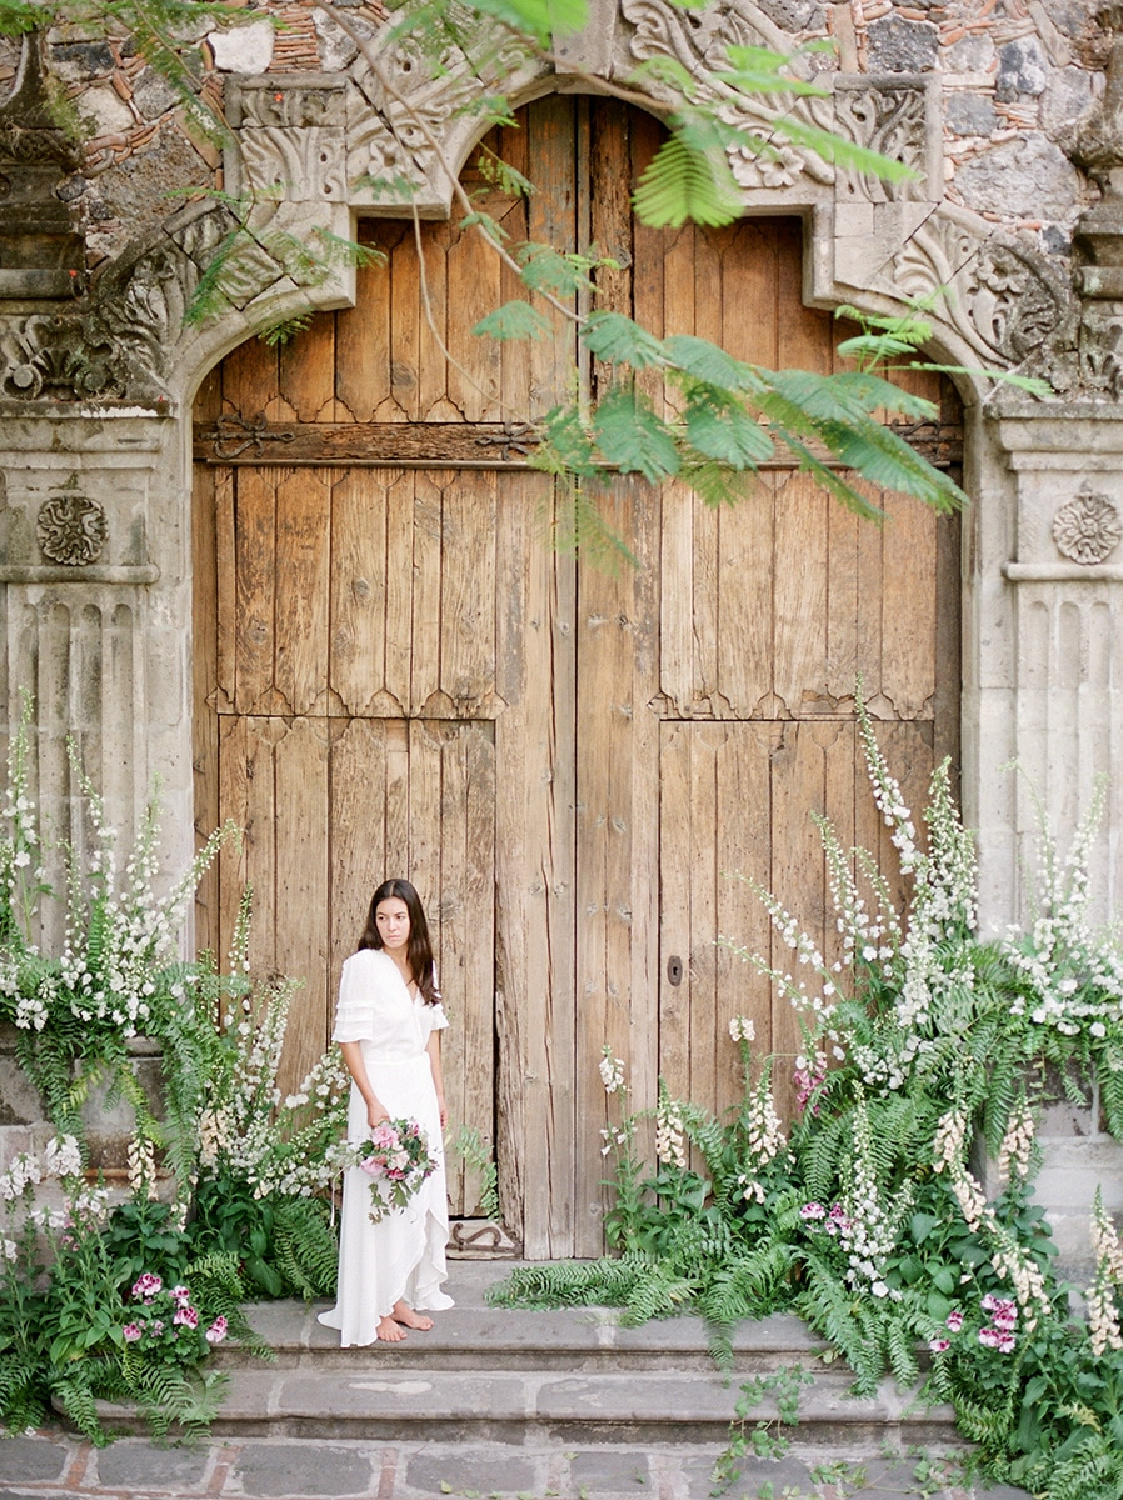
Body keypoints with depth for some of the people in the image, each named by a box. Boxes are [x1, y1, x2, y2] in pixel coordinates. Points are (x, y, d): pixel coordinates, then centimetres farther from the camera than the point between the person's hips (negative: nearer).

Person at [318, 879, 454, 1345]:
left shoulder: (423, 966, 8)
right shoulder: (363, 965, -12)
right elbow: (349, 1037, -14)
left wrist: (439, 1093, 14)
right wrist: (372, 1102, -18)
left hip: (420, 1092, 7)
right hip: (381, 1089, -7)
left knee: (421, 1198, 11)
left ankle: (403, 1297, 22)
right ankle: (374, 1308, 4)